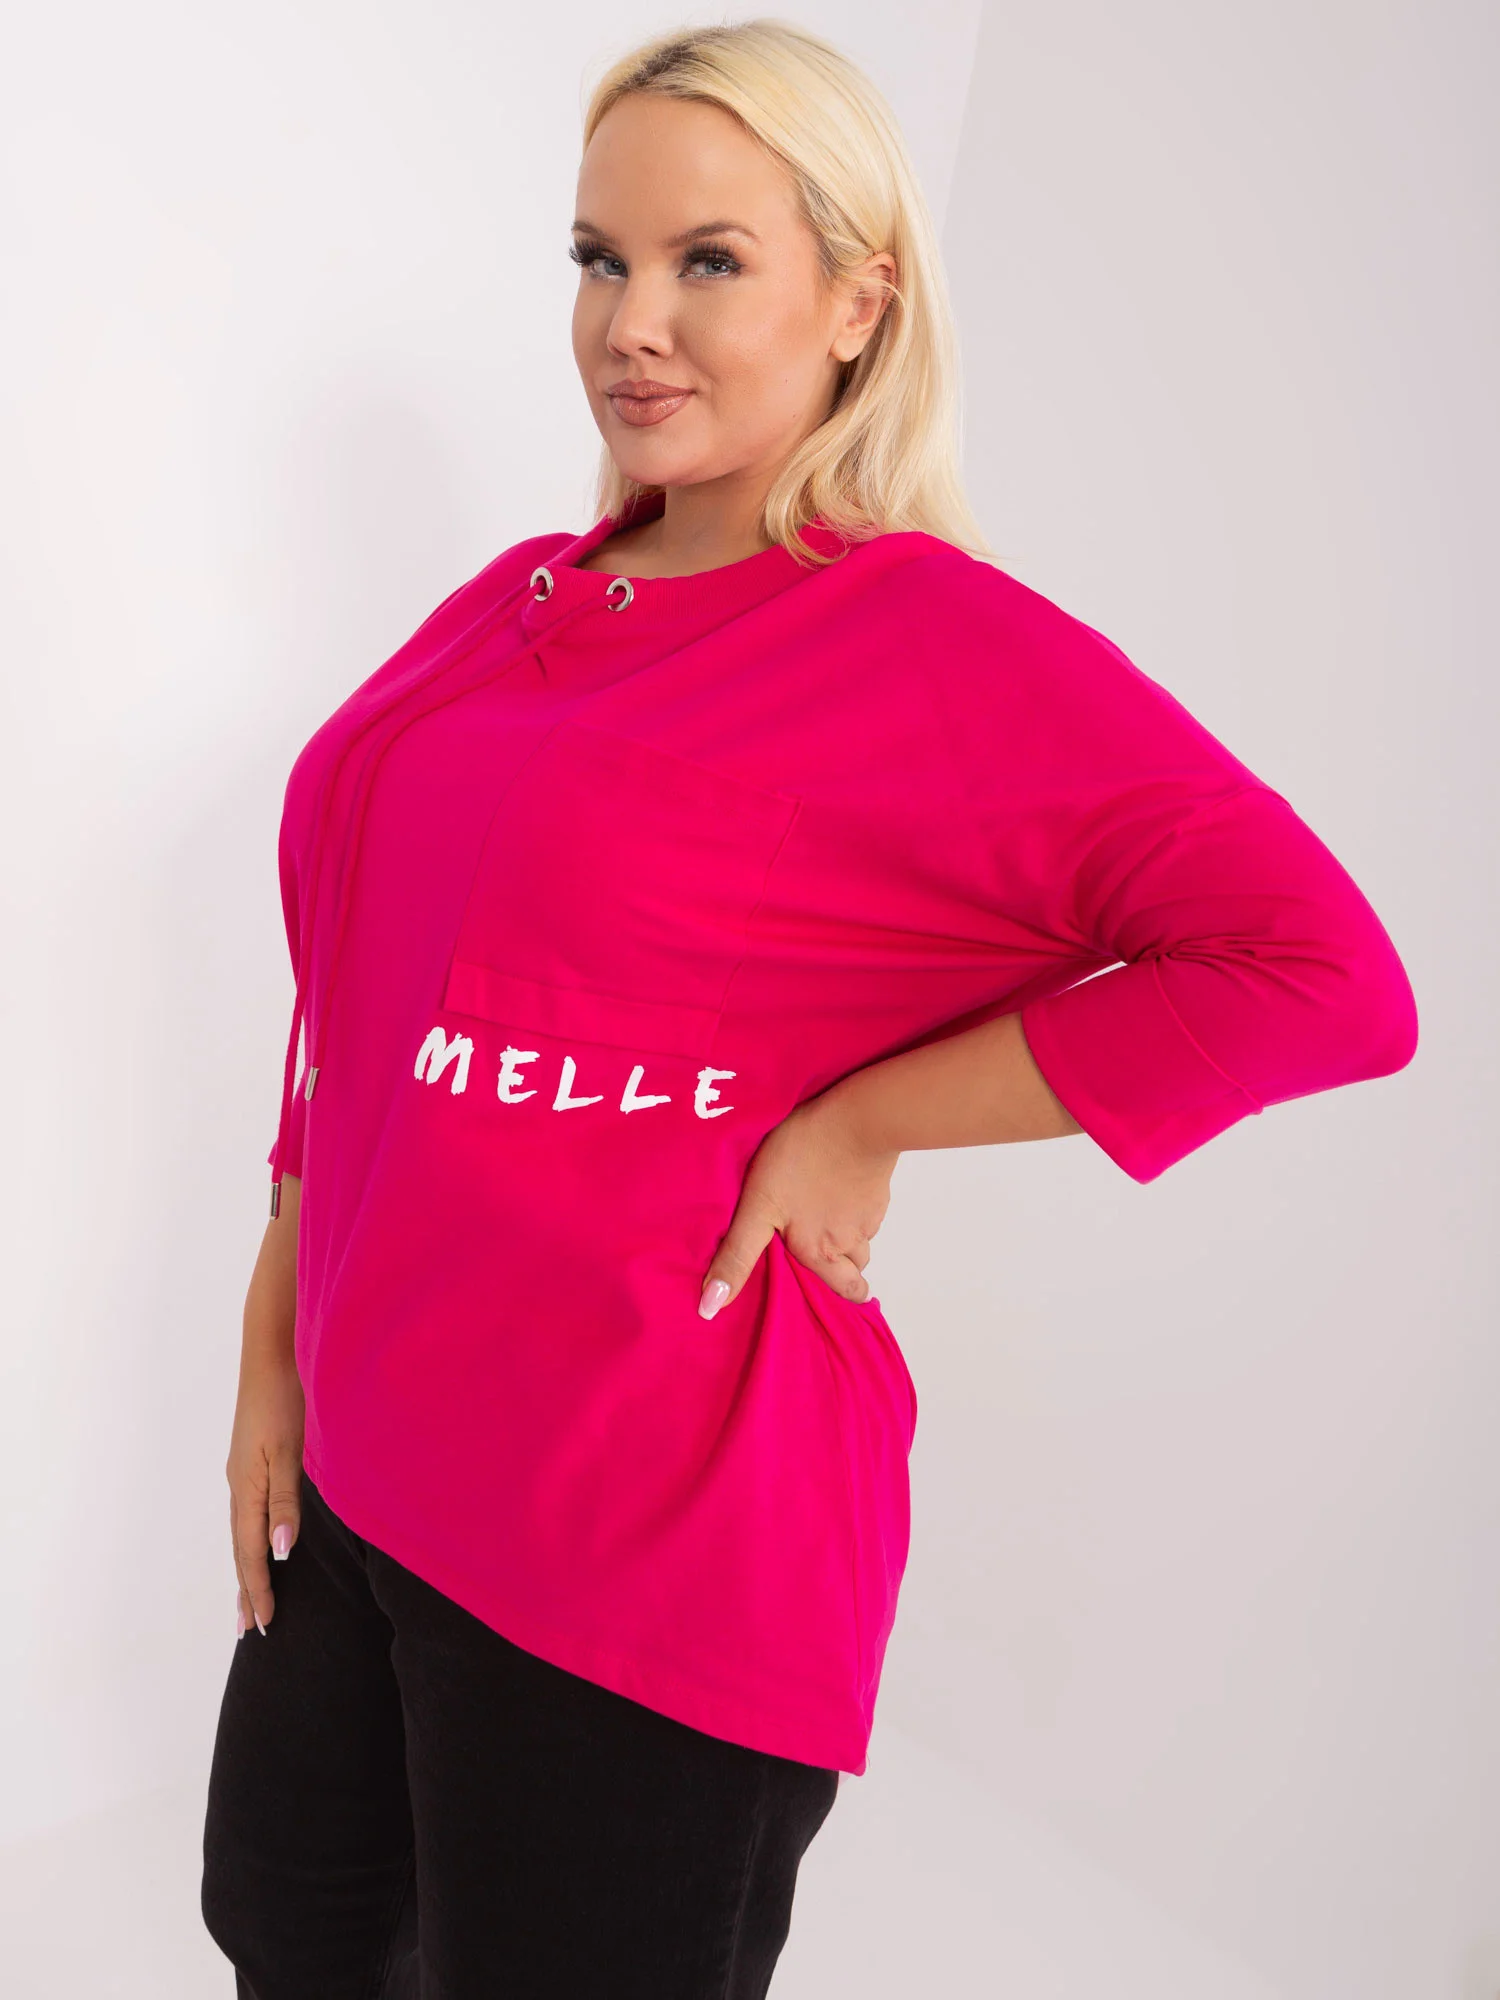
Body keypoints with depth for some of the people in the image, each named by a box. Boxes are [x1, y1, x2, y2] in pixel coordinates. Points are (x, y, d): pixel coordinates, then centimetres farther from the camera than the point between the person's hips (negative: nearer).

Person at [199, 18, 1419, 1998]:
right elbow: (362, 1009, 12)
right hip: (360, 1477, 7)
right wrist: (278, 1347, 11)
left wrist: (857, 1123, -19)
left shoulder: (939, 643, -15)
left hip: (646, 1547, -7)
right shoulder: (515, 603, 6)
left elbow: (1323, 975, -22)